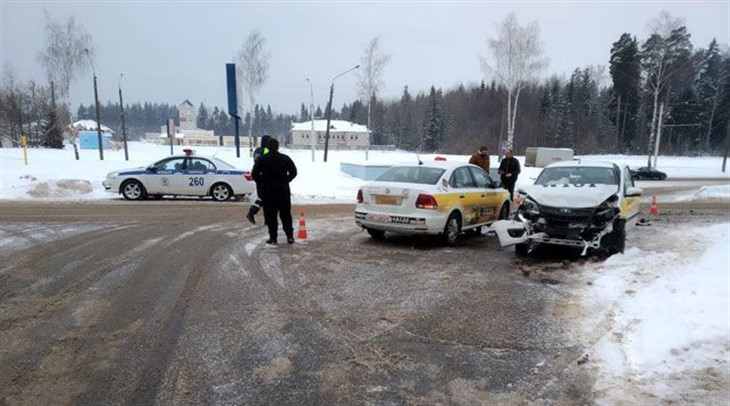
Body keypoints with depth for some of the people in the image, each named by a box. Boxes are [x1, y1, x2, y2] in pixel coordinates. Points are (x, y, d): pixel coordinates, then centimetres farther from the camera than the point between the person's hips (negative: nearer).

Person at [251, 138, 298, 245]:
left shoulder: (262, 160, -4)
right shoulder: (285, 159, 2)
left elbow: (254, 174, -5)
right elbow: (293, 172, 6)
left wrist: (262, 182, 8)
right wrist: (285, 181, 11)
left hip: (268, 192, -2)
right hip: (283, 191, 2)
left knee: (270, 216, 5)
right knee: (286, 215, 10)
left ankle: (273, 238, 5)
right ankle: (290, 236, 9)